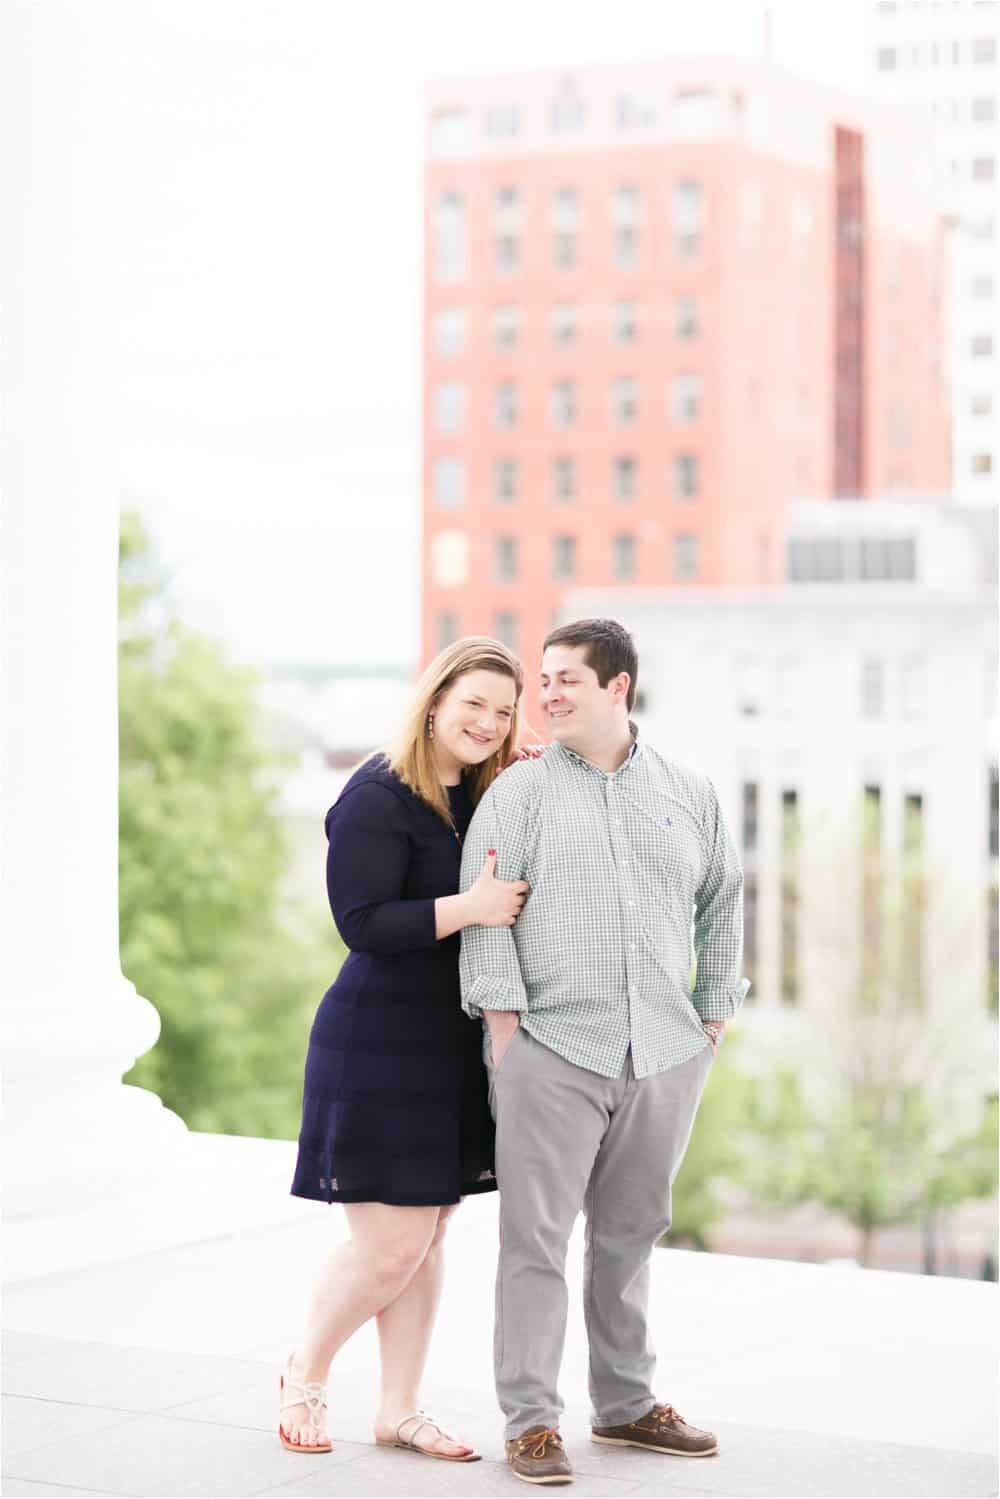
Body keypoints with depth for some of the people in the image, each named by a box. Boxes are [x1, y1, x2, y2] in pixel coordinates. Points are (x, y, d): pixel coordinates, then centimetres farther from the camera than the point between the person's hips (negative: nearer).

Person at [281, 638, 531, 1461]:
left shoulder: (490, 795, 8)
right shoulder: (379, 797, -14)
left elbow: (510, 898, 10)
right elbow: (362, 922, -20)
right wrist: (468, 907, -28)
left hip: (456, 1045, 7)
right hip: (382, 1046, -7)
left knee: (428, 1239, 12)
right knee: (391, 1245, -4)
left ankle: (400, 1410, 23)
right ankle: (306, 1374, 22)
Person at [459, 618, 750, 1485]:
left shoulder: (690, 795, 11)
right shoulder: (520, 792, 1)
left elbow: (722, 907, 18)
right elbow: (485, 911, -4)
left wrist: (714, 1016, 13)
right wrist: (505, 1027, -10)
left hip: (665, 1057, 3)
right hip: (552, 1053, -3)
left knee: (631, 1234, 12)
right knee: (537, 1237, -3)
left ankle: (626, 1404, 24)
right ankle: (532, 1421, 3)